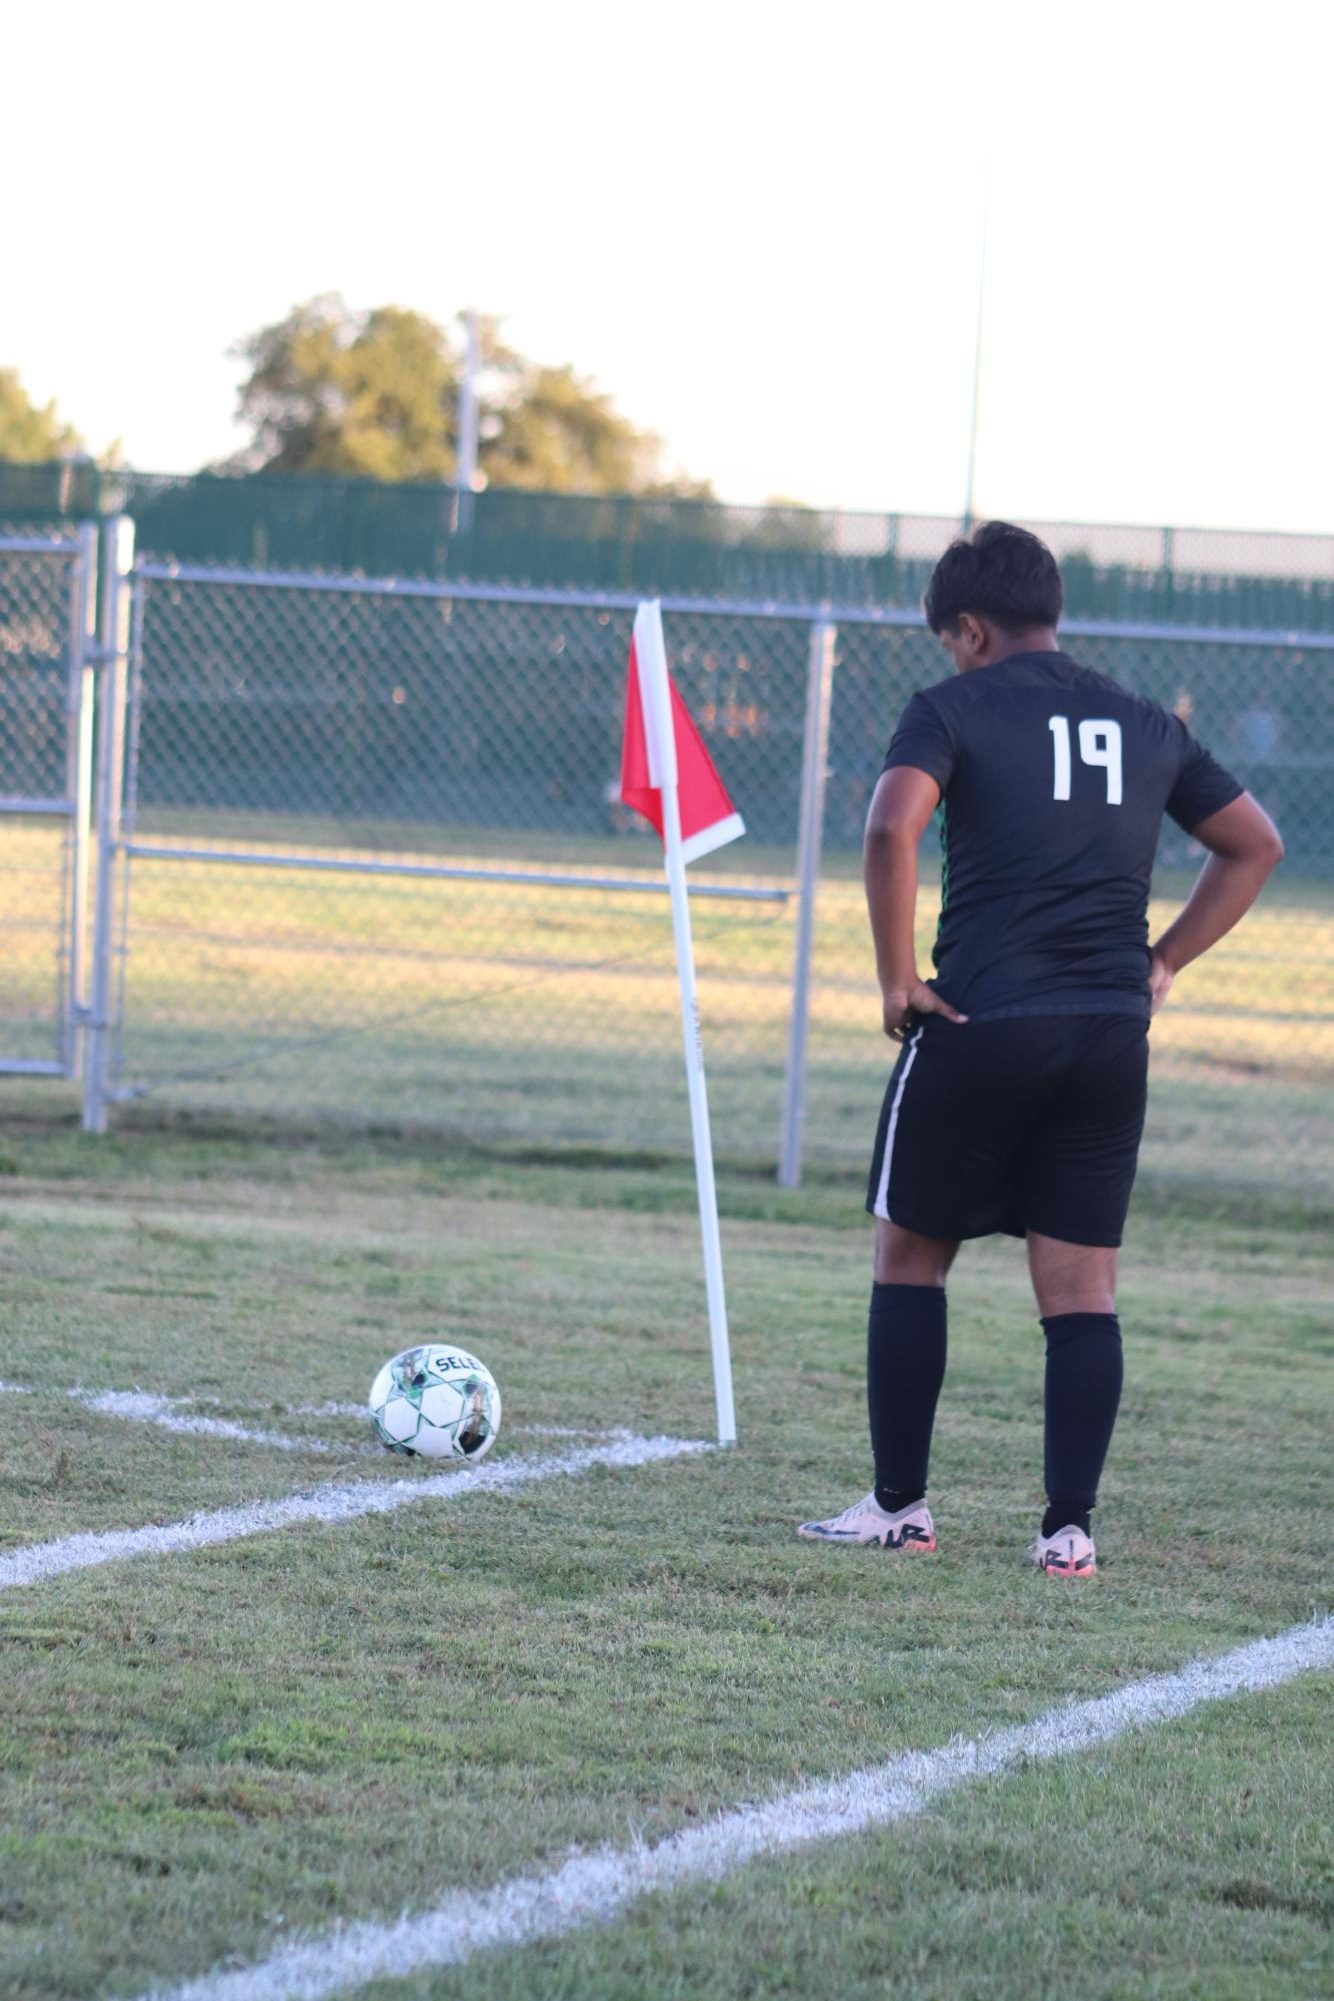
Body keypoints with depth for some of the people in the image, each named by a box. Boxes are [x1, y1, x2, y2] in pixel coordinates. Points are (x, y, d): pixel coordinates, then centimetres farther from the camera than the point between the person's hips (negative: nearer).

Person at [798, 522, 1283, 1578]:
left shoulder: (955, 707, -2)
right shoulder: (1148, 726, 13)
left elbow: (891, 827, -19)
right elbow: (1255, 845, 19)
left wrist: (898, 974, -10)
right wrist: (1163, 963, 17)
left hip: (979, 1023, -4)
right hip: (1112, 1036, 4)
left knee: (910, 1257, 12)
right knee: (1082, 1288, 6)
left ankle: (899, 1508, 13)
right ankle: (1070, 1528, 1)